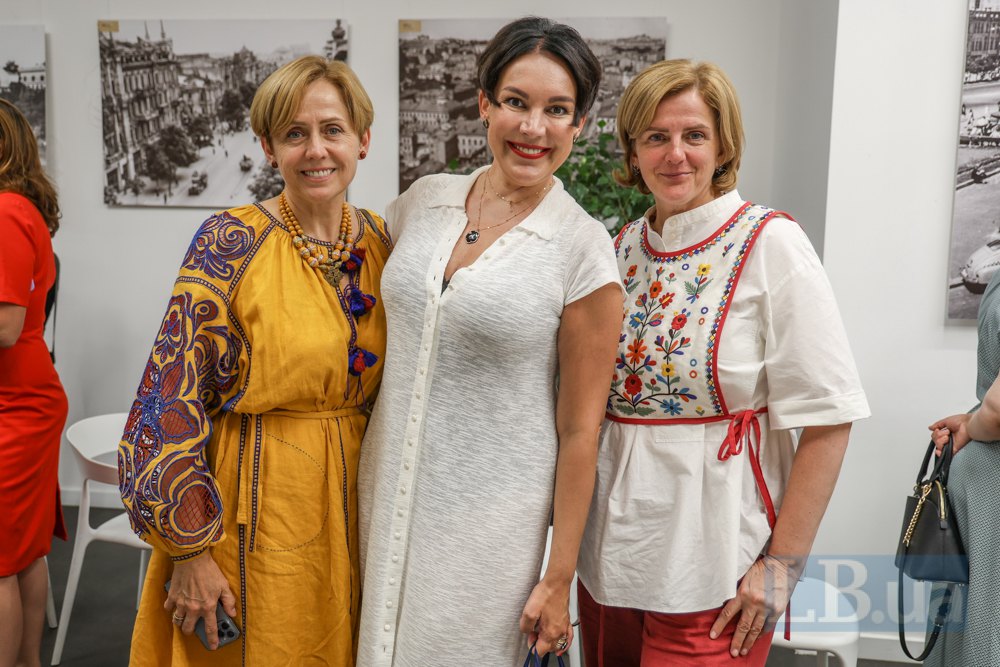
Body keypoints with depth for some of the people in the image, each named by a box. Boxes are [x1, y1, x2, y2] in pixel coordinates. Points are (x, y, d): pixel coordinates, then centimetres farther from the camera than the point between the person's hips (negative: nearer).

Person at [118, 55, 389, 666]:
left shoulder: (382, 240, 2)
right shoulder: (230, 243, -14)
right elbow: (171, 398, -14)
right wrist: (190, 550, -14)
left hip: (356, 496, 5)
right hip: (260, 502, -4)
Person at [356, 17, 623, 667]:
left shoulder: (584, 249, -13)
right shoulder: (425, 199, 0)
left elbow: (579, 429, -10)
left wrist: (559, 578, -7)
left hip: (492, 521, -4)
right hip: (390, 489, 4)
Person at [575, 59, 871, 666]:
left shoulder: (769, 245, -10)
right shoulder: (623, 249, 5)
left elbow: (827, 418, -13)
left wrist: (784, 561, -14)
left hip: (710, 564, -5)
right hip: (610, 547, 5)